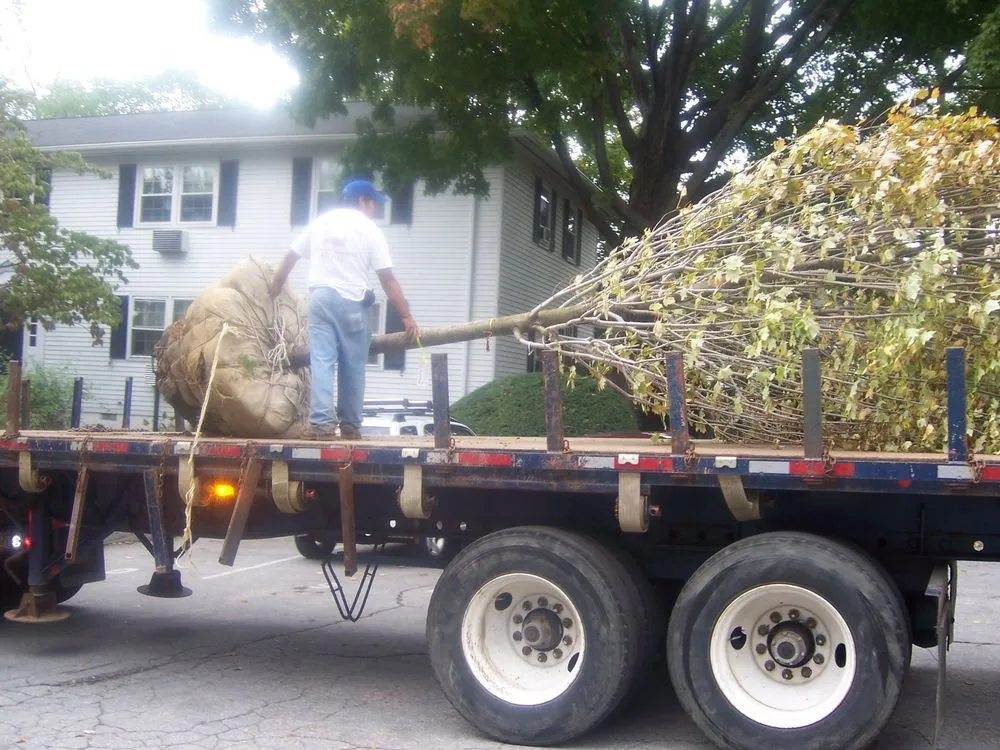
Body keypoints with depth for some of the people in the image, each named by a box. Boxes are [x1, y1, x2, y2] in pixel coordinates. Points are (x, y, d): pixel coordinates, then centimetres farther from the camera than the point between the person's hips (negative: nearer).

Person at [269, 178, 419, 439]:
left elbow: (290, 257, 17)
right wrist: (406, 316, -3)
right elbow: (388, 280, -5)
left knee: (321, 361, -1)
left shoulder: (320, 222, 12)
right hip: (352, 302, -3)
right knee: (353, 367, 4)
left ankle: (320, 422, -11)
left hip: (320, 298, 4)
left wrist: (275, 286, 32)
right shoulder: (369, 229, 0)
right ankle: (350, 426, 9)